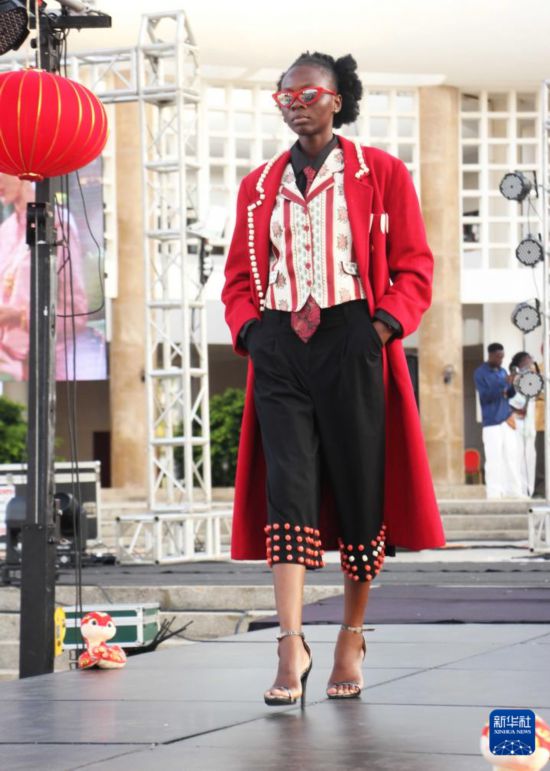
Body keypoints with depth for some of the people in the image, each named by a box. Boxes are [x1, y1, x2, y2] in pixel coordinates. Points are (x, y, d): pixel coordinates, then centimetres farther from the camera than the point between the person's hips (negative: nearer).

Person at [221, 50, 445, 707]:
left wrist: (383, 327, -12)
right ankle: (291, 646, -19)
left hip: (351, 341, -2)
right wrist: (248, 328, -1)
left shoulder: (380, 173, 6)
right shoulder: (258, 186, 17)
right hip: (278, 349, 2)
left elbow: (414, 267, 2)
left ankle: (352, 638, 17)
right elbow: (240, 275, 17)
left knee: (359, 487, 2)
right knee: (287, 483, -12)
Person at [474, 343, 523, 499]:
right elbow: (485, 396, -15)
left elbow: (509, 395, 14)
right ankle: (494, 493, -8)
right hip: (492, 422, -6)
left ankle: (513, 491, 10)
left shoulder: (502, 371, 13)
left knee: (511, 456, 6)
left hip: (507, 420, 6)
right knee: (494, 459, -9)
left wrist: (513, 385, -7)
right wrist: (503, 383, -22)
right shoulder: (480, 373, -5)